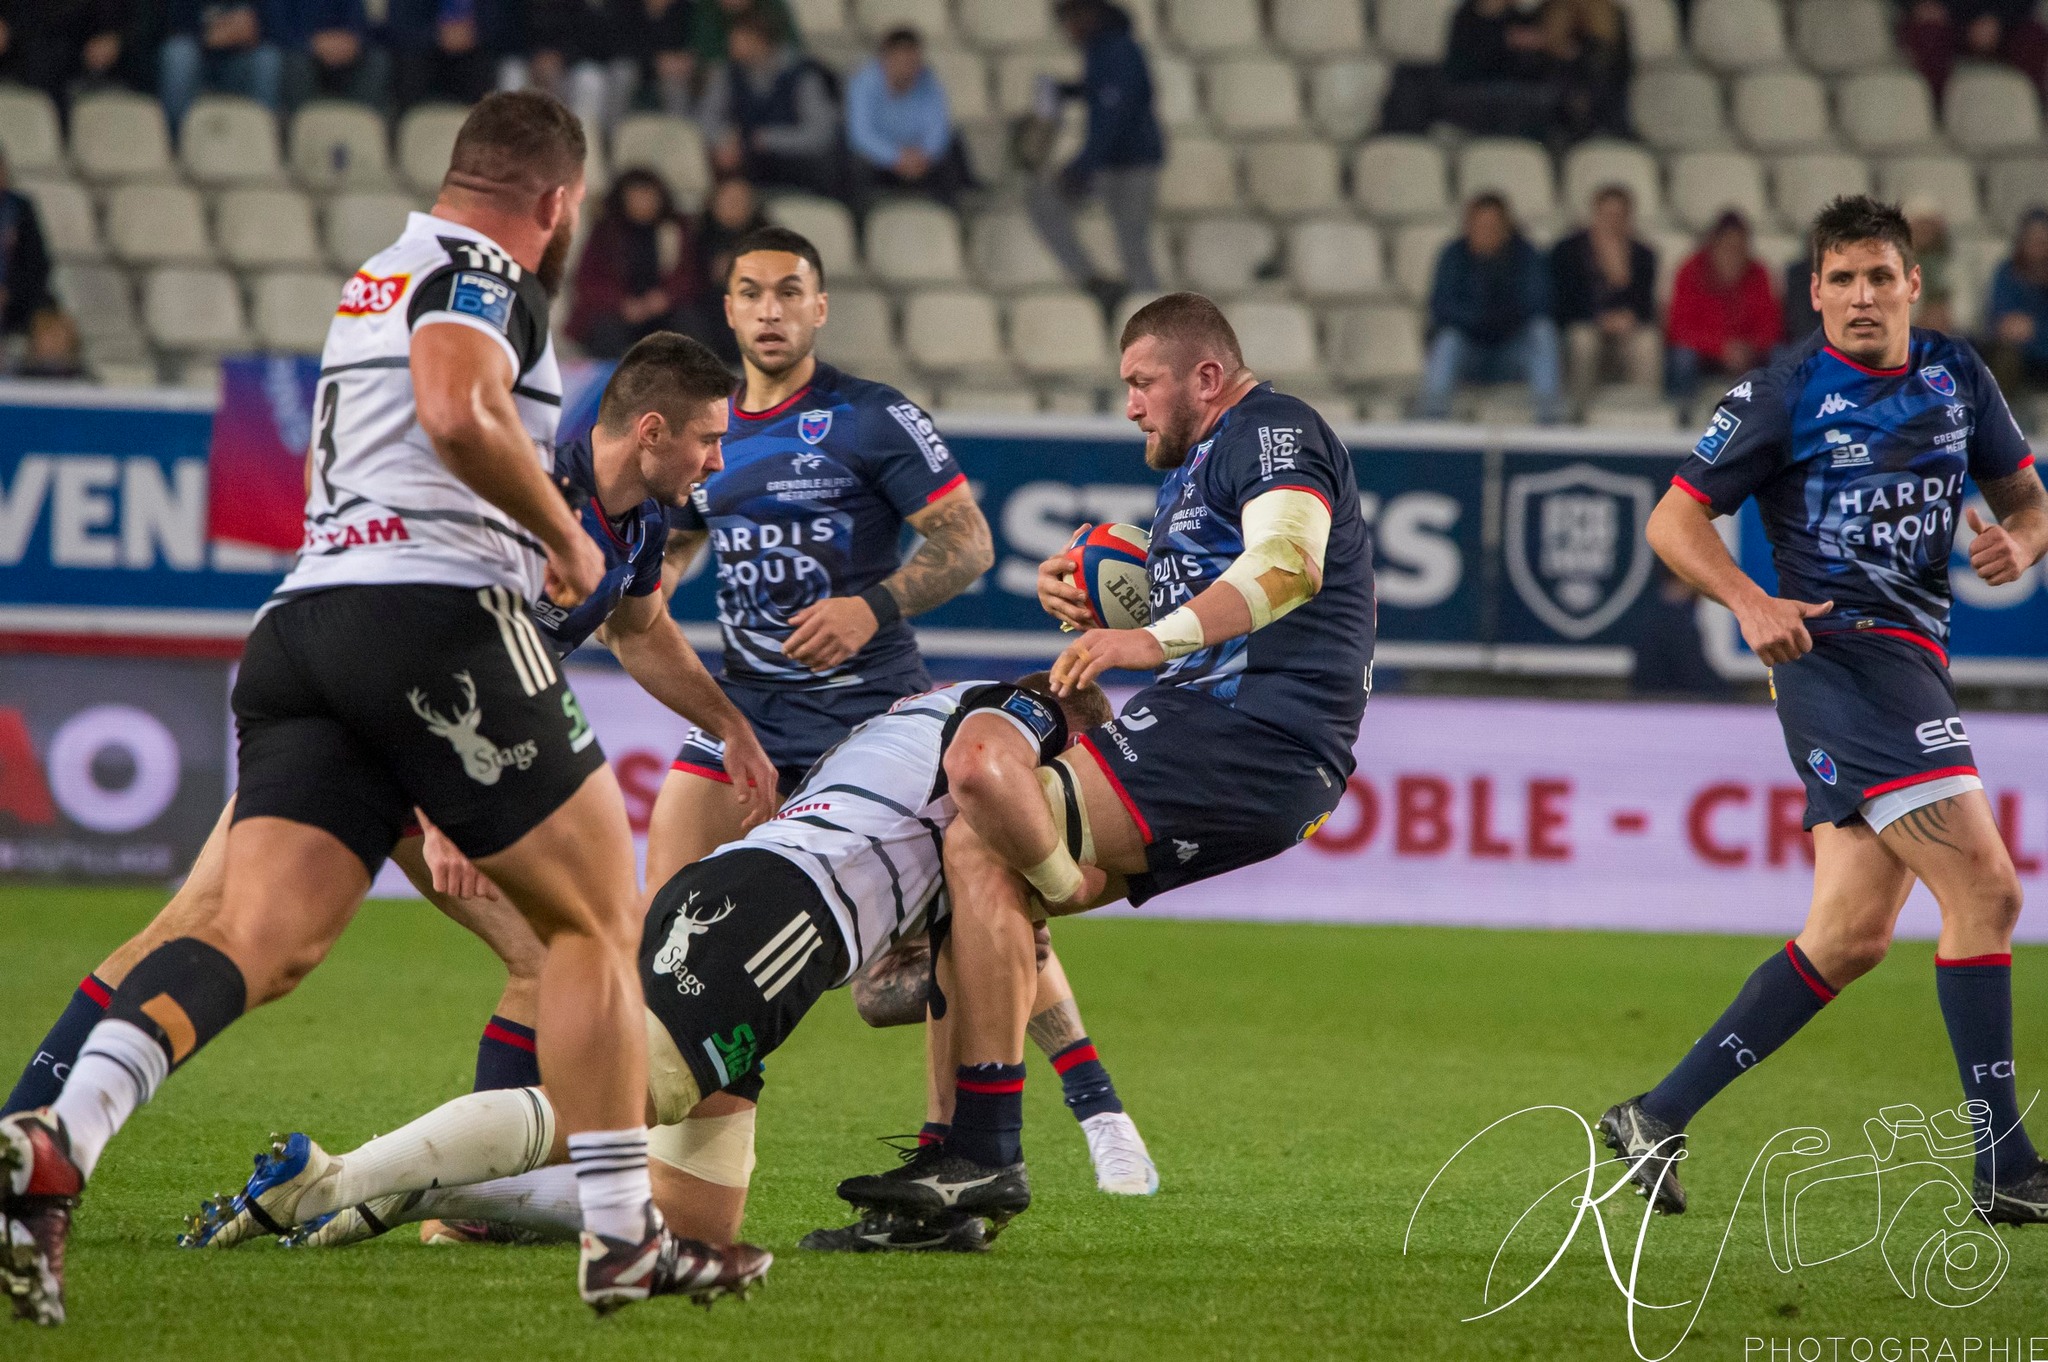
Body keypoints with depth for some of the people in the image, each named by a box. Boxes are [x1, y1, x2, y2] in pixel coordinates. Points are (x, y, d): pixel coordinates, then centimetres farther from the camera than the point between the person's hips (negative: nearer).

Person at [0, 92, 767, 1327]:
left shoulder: (378, 283, 28)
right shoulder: (482, 277, 0)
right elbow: (459, 411, -21)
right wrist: (563, 536, -6)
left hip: (305, 620, 7)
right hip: (439, 616, -7)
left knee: (262, 938, -8)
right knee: (599, 919, 7)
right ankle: (624, 1236, 5)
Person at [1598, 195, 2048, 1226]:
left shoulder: (1956, 378, 11)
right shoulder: (1786, 393, -5)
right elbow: (1674, 520, -3)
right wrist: (1751, 603, -20)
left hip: (1914, 658, 7)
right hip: (1838, 647, -7)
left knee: (1850, 936, 4)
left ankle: (1661, 1117, 12)